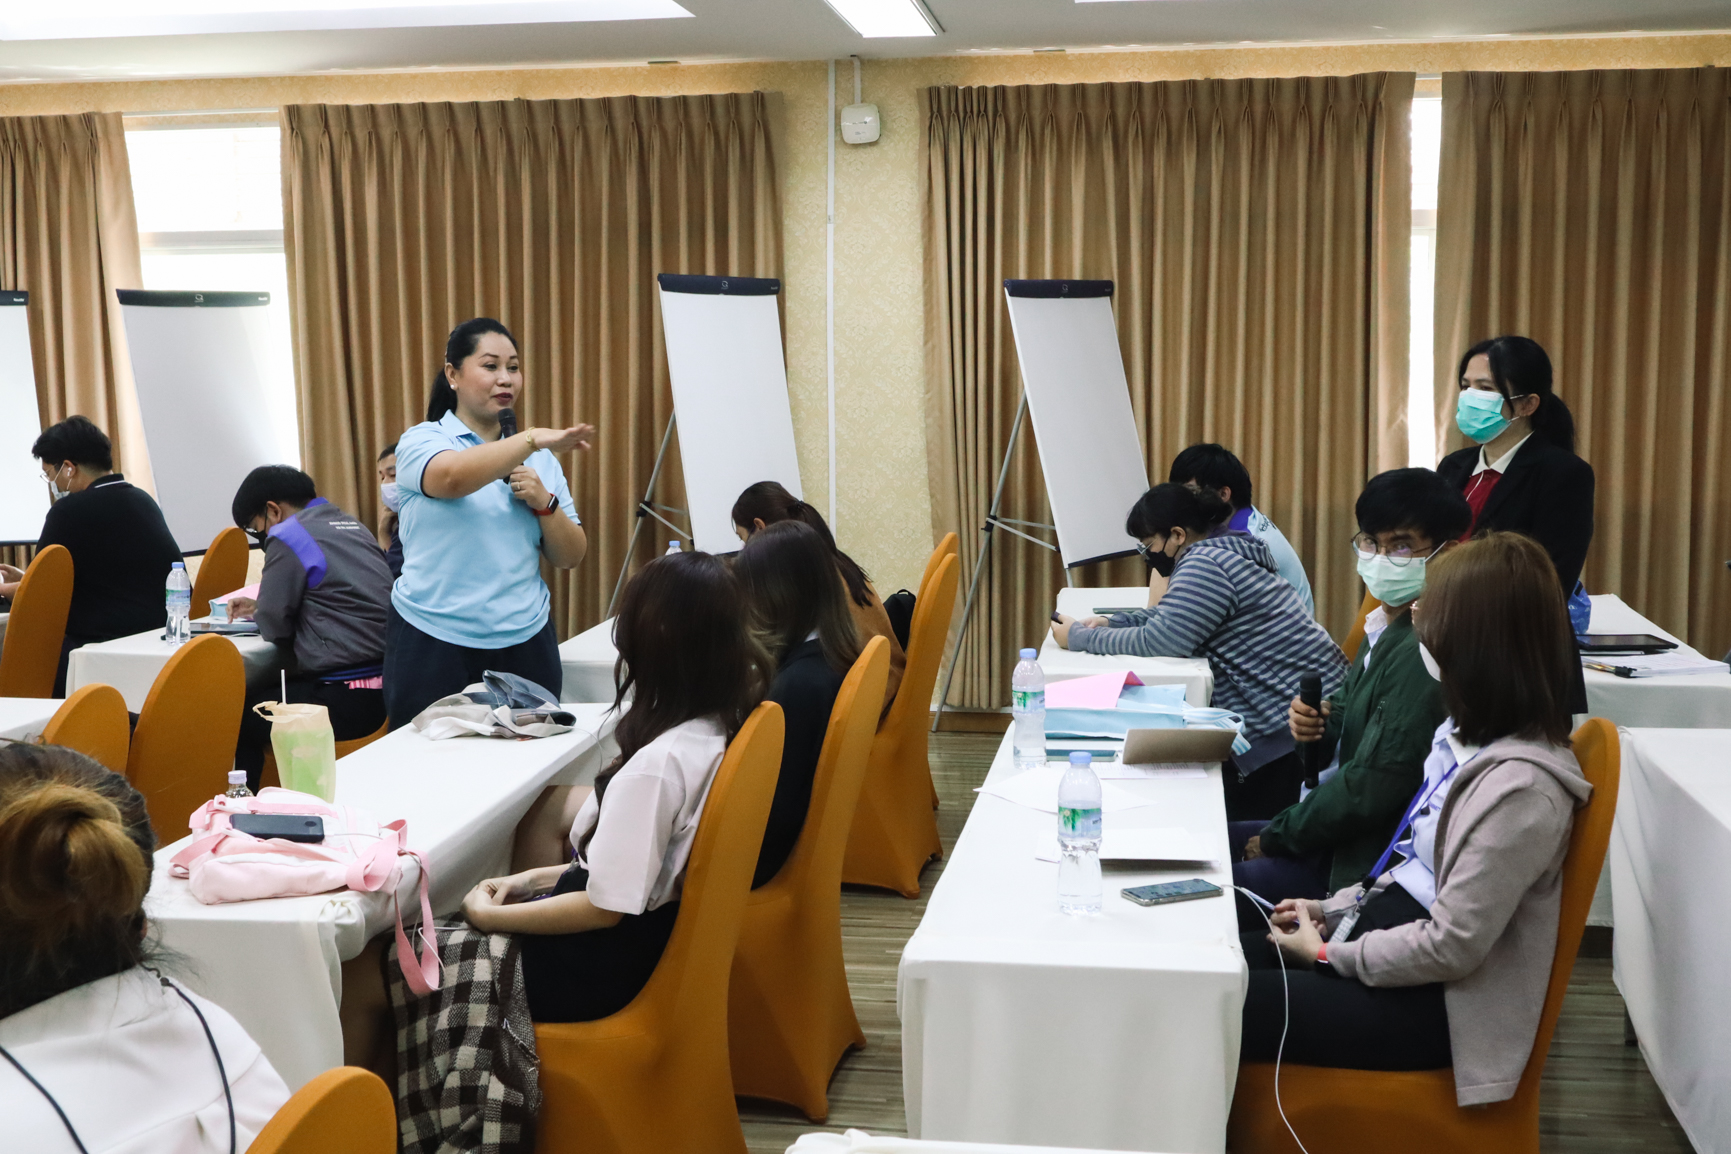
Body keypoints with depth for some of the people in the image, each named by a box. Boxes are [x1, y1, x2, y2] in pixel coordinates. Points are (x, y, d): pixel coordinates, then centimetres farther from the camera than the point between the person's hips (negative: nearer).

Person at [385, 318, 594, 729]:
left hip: (525, 642, 3)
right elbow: (453, 477, -25)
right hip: (433, 644, -3)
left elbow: (570, 558, 10)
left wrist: (544, 502, -7)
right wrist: (536, 439, -34)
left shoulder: (540, 461, 11)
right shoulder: (422, 441, 0)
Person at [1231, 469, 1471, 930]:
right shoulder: (1387, 627, 7)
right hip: (1341, 832, 10)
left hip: (1365, 866, -10)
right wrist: (1310, 723, -5)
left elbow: (1371, 788, -24)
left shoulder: (1420, 653, -24)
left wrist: (1276, 836, -11)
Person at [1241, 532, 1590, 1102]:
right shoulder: (1472, 734, 3)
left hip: (1435, 1003, -9)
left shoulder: (1520, 785, -26)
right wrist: (1333, 908, 7)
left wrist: (1329, 953, -12)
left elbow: (1449, 948, -24)